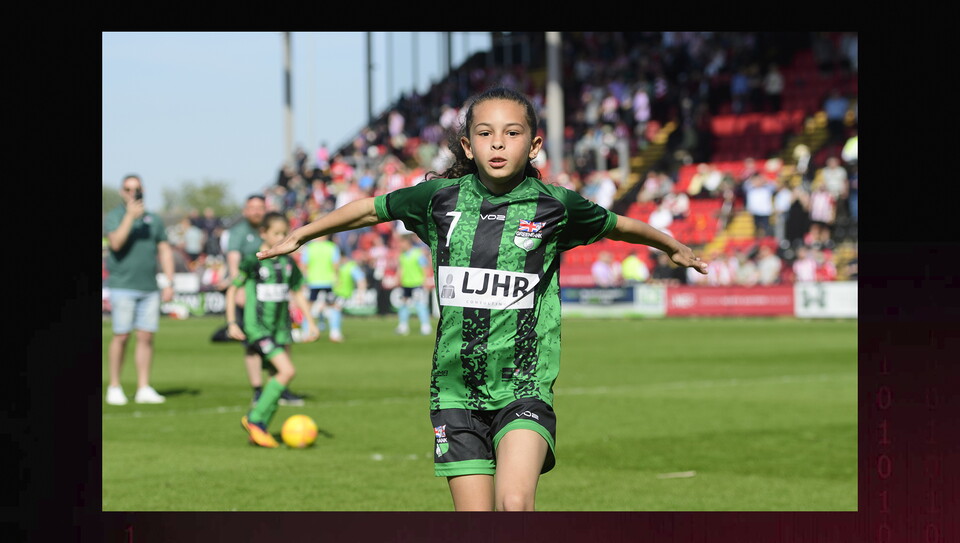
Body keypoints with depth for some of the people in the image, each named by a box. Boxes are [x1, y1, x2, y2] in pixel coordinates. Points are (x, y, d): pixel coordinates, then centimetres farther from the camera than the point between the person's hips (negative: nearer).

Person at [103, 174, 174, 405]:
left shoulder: (154, 219, 15)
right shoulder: (114, 217, 2)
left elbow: (165, 251, 16)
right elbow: (116, 243, -16)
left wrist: (169, 283, 8)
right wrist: (130, 216, -20)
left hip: (150, 288, 4)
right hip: (122, 287, -4)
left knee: (146, 337, 2)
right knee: (121, 336, -5)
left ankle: (144, 388, 5)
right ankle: (114, 387, 4)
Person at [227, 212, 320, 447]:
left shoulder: (288, 264, 8)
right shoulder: (253, 262, -7)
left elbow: (298, 294, 18)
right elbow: (232, 290, 0)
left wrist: (311, 323, 12)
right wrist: (231, 323, -5)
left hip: (281, 328, 6)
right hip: (257, 327, -6)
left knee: (278, 378, 3)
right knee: (287, 370, -19)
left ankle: (261, 428, 14)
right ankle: (254, 418, -9)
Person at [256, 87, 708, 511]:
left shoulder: (555, 206, -2)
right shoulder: (440, 197, 2)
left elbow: (617, 226, 17)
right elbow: (372, 209, 19)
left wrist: (673, 247, 34)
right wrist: (300, 236, 30)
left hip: (524, 387, -2)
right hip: (456, 389, 2)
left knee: (515, 504, -24)